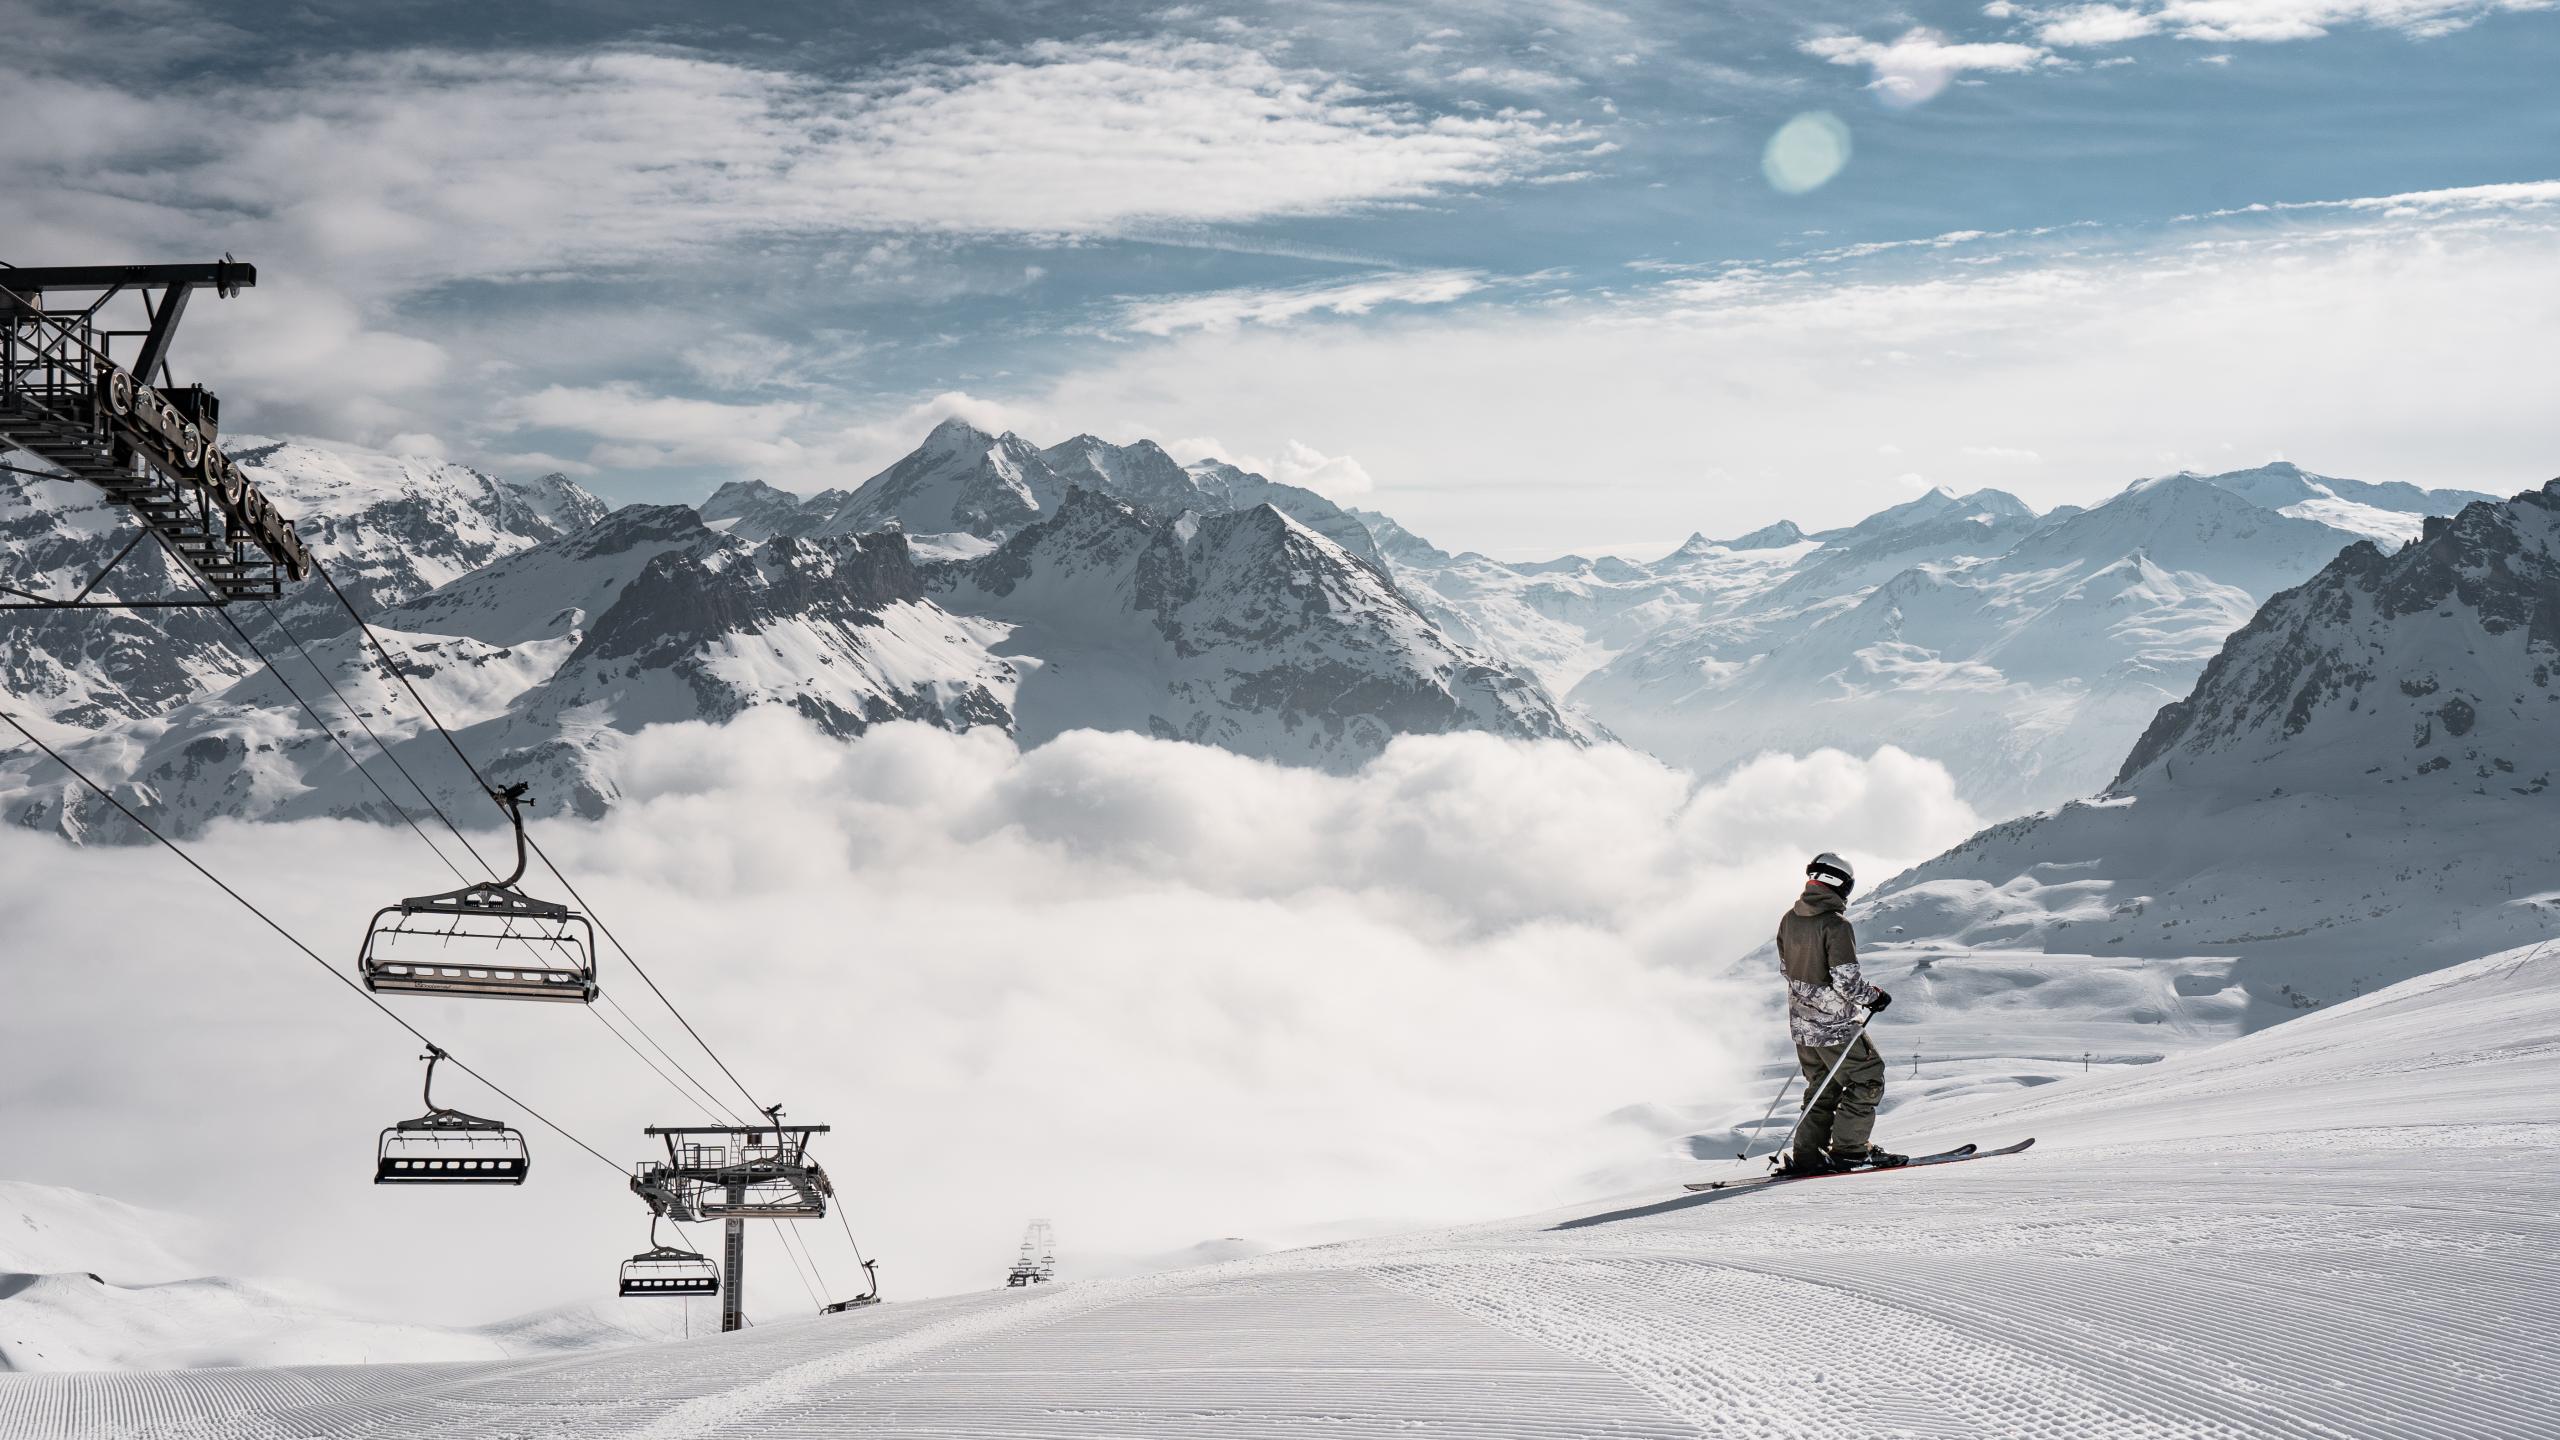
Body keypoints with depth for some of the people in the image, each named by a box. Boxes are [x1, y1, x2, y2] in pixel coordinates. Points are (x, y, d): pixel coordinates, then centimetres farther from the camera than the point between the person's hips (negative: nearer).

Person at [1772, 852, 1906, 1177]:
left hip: (1801, 1023, 8)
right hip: (1833, 1025, -8)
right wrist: (1873, 998, -7)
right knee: (1867, 1079, 7)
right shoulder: (1836, 926, -22)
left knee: (1822, 1087, 18)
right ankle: (1849, 1148, 6)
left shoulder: (1789, 919, 2)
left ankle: (1806, 1155, 15)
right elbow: (1847, 980, -24)